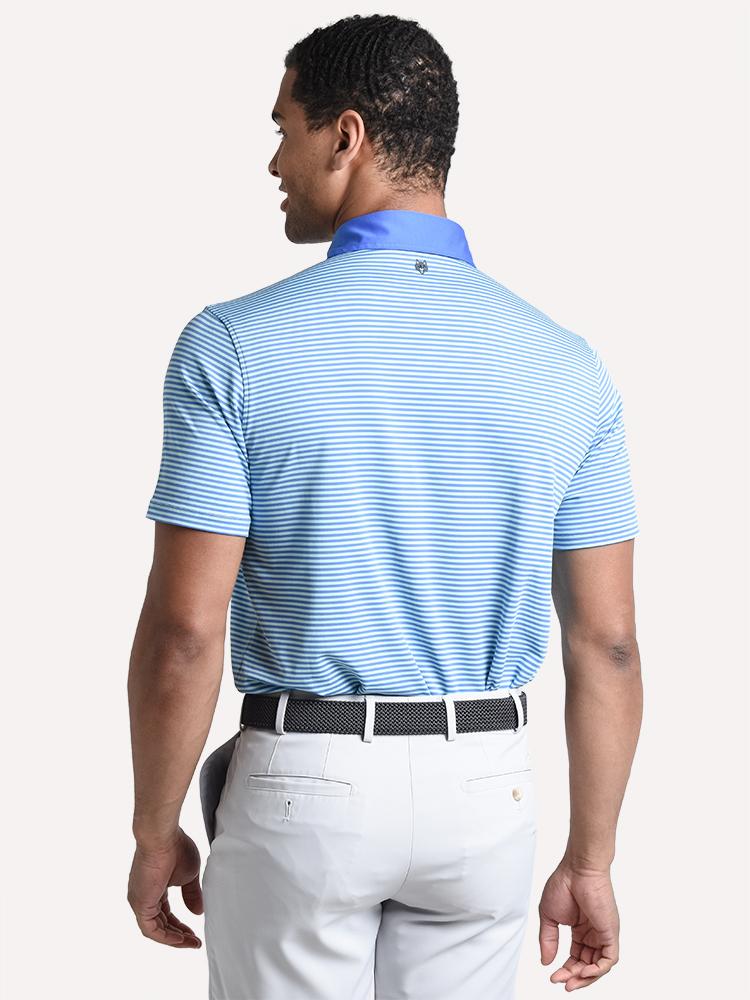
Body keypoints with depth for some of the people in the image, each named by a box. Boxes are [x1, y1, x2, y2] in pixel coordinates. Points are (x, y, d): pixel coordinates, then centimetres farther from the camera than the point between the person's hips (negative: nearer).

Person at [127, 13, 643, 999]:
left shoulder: (233, 344, -13)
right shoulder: (564, 364, -3)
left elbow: (184, 633, -14)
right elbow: (608, 645, -2)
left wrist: (155, 834, 0)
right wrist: (590, 862, 8)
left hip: (304, 782, -3)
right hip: (487, 783, 3)